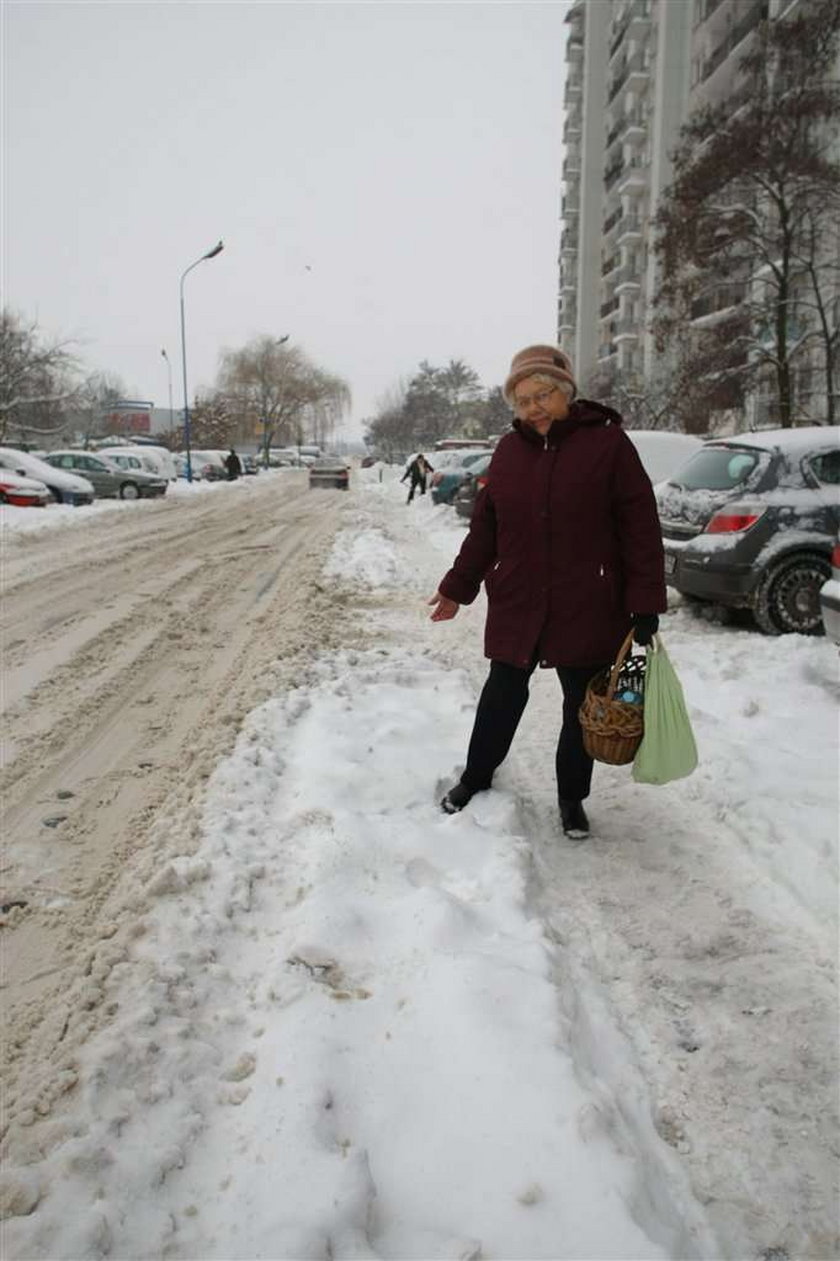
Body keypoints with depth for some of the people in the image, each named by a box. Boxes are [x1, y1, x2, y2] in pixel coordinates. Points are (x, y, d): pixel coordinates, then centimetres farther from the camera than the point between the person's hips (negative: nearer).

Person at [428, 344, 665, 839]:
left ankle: (572, 797, 29)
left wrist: (646, 604, -11)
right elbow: (485, 526, 10)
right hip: (516, 605, 3)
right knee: (503, 695, 13)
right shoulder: (509, 450, 5)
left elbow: (640, 528, -8)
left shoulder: (607, 442, -7)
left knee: (584, 704, 11)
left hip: (588, 608, -2)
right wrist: (457, 588, 11)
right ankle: (476, 778, 34)